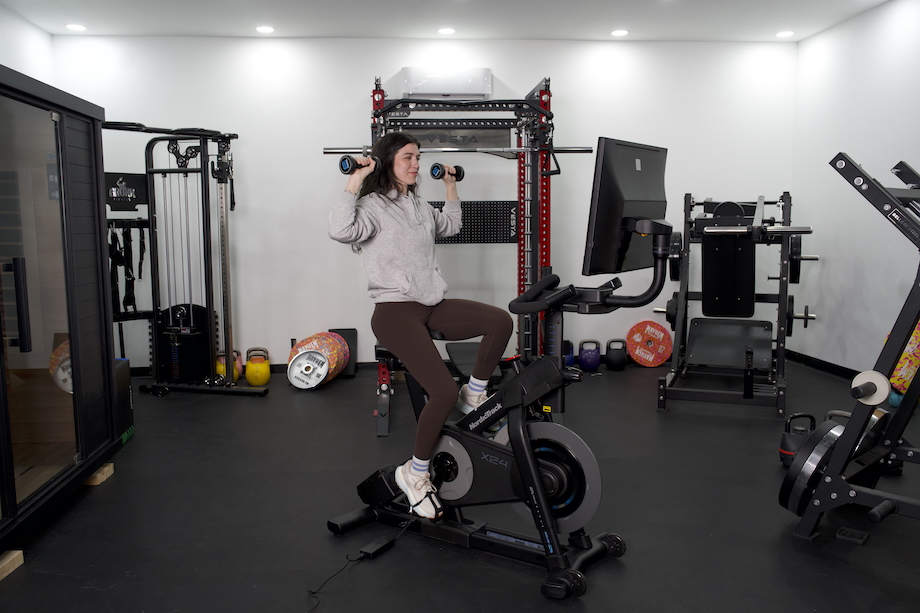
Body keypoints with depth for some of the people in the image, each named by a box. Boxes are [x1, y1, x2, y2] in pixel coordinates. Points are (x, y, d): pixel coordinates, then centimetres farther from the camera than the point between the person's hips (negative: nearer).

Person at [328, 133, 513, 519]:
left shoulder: (420, 207, 18)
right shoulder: (374, 206, -7)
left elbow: (450, 226, 38)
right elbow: (340, 230, -29)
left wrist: (450, 186, 35)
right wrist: (356, 180, -25)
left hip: (432, 306, 8)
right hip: (395, 311, -8)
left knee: (500, 321, -9)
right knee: (444, 391, -22)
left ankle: (474, 396, 11)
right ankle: (414, 474, -2)